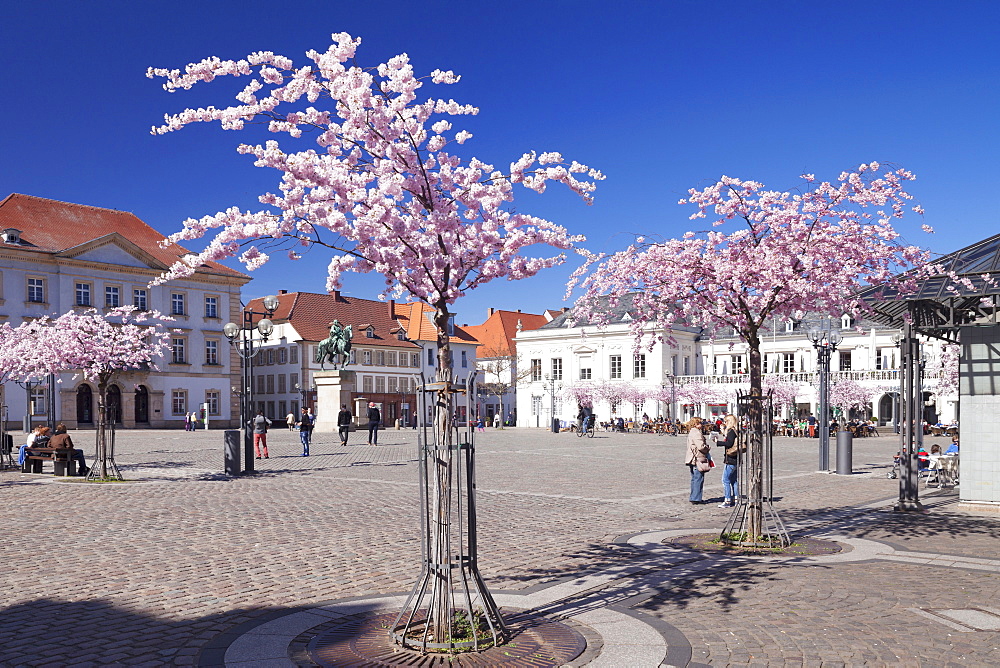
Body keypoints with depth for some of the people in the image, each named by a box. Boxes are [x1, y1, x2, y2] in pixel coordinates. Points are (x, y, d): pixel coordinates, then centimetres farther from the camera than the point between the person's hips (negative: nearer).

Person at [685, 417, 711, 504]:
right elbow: (701, 446, -21)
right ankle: (696, 498, -3)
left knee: (694, 479, 15)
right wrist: (707, 448, -2)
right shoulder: (696, 432, -16)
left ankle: (693, 497, 20)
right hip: (698, 459, -10)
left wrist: (706, 446, 14)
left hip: (693, 460, 10)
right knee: (698, 479, -5)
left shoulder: (691, 432, 16)